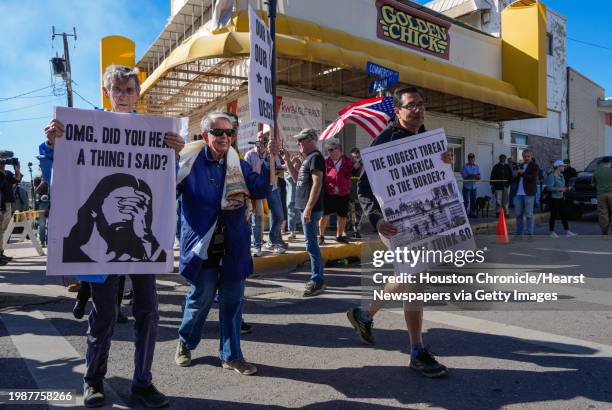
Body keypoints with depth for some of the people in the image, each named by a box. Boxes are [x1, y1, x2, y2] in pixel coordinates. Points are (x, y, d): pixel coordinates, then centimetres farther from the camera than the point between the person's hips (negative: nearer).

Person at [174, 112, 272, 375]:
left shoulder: (238, 164, 7)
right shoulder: (190, 162, -4)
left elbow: (260, 191, -1)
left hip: (233, 245, 4)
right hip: (202, 244, -4)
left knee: (232, 300, 9)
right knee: (201, 297, 6)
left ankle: (231, 355, 24)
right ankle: (185, 343, 35)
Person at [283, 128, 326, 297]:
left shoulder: (316, 157, -13)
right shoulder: (309, 158, 17)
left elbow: (317, 184, -21)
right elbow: (297, 179, 24)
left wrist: (308, 209, -24)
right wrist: (287, 160, 17)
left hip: (310, 209, -10)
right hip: (305, 208, 10)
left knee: (311, 244, -7)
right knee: (312, 244, 13)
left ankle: (318, 282, -1)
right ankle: (318, 279, 22)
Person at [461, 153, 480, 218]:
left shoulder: (476, 167, 13)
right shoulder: (465, 166, 0)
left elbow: (479, 177, 9)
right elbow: (464, 175, -8)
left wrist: (477, 176, -13)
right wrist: (470, 175, -20)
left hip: (474, 186, 5)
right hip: (467, 186, -5)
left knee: (473, 200, 6)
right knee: (466, 201, -7)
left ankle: (472, 213, 14)